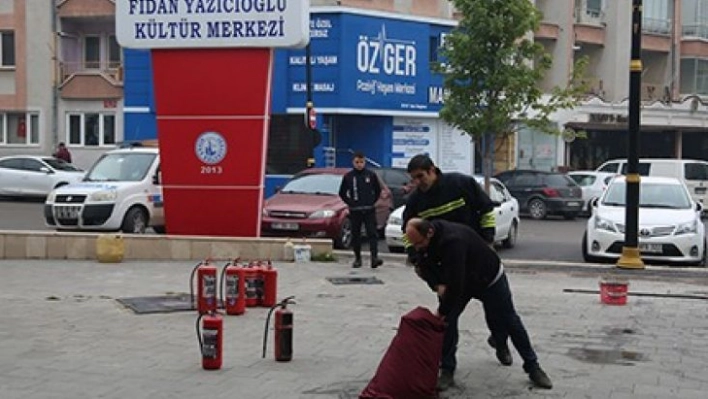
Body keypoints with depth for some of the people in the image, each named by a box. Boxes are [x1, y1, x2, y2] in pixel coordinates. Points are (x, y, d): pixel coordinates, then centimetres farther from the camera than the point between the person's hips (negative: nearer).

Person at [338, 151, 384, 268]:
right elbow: (342, 193, 9)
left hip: (369, 210, -1)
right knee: (355, 235, 6)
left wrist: (372, 201, 4)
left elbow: (378, 191, 13)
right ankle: (357, 259, 16)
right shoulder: (348, 176, 0)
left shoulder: (371, 175, 1)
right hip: (354, 211, 1)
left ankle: (374, 258, -17)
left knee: (372, 234, -10)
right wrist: (350, 203, 2)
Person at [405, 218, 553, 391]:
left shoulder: (452, 241, -44)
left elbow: (455, 283, -43)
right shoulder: (427, 238, -19)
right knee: (447, 320, -8)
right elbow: (424, 265, -6)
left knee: (509, 322, 6)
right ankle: (447, 371, 0)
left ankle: (533, 367, 21)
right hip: (461, 280, 6)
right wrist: (437, 284, -24)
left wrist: (442, 311, -33)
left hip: (489, 278, -6)